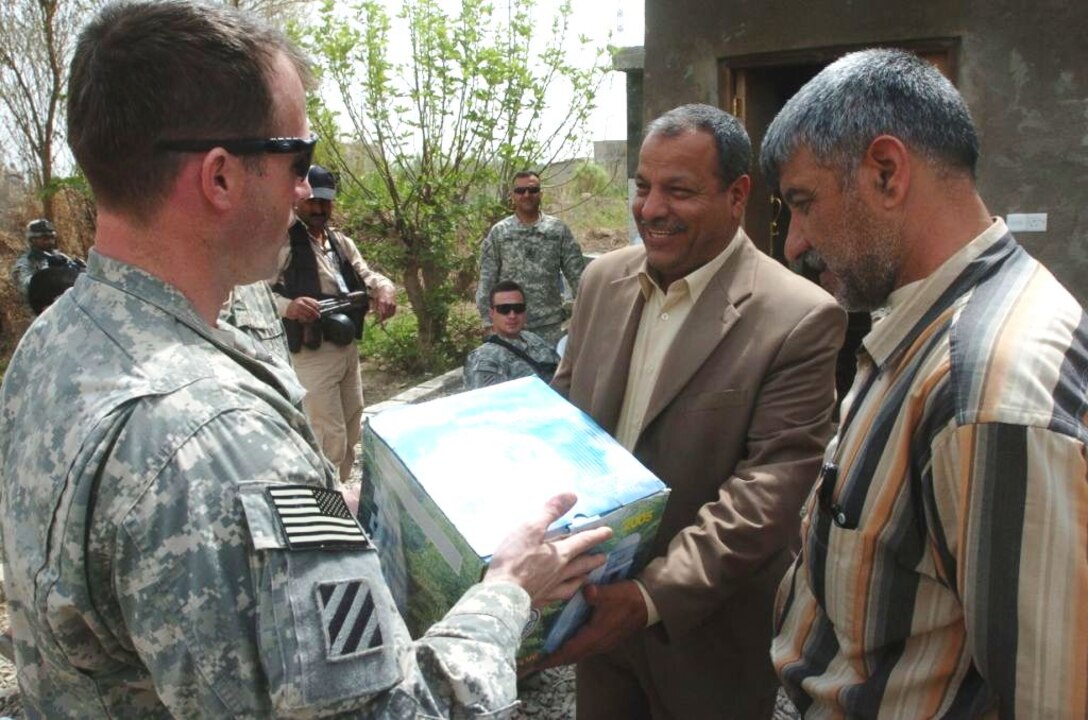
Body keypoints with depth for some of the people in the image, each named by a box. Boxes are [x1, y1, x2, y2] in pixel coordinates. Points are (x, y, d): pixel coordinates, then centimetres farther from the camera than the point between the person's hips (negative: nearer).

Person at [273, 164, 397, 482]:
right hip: (310, 353, -8)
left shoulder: (341, 242, 17)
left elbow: (366, 275, 14)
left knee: (351, 435, 18)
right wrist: (287, 306, -39)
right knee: (330, 441, -8)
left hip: (348, 348, 8)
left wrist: (385, 289, -10)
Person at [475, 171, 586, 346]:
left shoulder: (559, 229, 3)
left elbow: (576, 274, 4)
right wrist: (488, 320, -3)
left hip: (550, 324, 1)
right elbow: (487, 279, 1)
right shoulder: (498, 232, 1)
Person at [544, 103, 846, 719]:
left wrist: (655, 594, -30)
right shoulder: (604, 279, 0)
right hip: (598, 601, 5)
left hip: (709, 634, -5)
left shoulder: (801, 319, -18)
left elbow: (771, 489, -22)